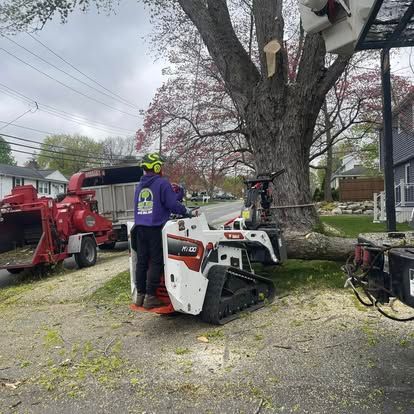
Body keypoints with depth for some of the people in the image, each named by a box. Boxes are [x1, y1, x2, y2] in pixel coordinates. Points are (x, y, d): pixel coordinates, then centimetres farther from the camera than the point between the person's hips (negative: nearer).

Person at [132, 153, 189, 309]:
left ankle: (139, 294, 19)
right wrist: (185, 211, 5)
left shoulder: (140, 185, 14)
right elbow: (172, 204, -13)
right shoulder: (162, 183, -8)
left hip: (140, 227, 7)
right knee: (156, 262, -1)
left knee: (141, 261, 12)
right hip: (156, 228, -7)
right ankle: (150, 297, 1)